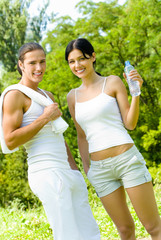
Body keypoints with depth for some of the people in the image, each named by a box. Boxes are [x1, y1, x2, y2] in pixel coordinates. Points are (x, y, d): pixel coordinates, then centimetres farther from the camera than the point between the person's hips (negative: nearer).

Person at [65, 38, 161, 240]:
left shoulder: (113, 83, 3)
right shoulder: (73, 96, 14)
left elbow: (130, 124, -1)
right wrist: (86, 169, 13)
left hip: (127, 160, -3)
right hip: (100, 169, 4)